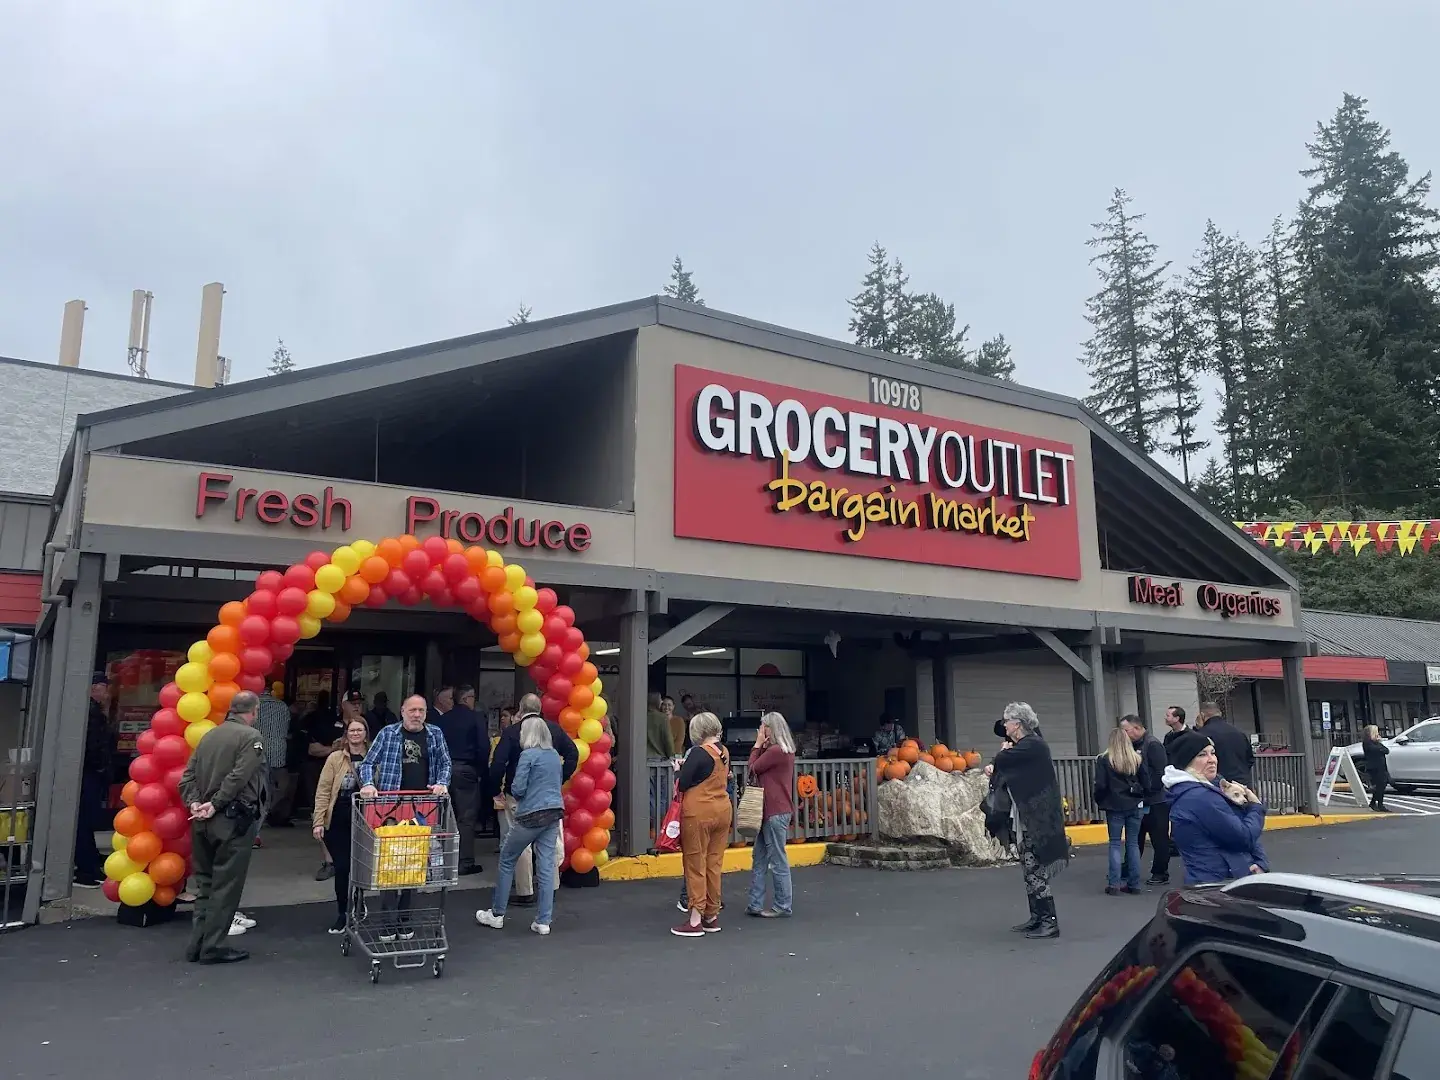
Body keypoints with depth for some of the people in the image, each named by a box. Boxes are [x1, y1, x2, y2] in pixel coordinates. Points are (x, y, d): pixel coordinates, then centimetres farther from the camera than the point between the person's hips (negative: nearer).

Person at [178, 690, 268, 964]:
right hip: (233, 819, -7)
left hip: (204, 820, 7)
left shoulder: (210, 735, 13)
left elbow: (188, 775, 8)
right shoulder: (250, 737, -10)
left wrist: (194, 802, -3)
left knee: (205, 883, 15)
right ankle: (213, 947, 4)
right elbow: (238, 777, -20)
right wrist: (216, 804, -13)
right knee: (226, 885, 1)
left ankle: (197, 944, 17)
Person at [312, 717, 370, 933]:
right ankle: (343, 913, 18)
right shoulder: (335, 758, -3)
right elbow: (323, 792, -3)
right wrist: (318, 822, -8)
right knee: (342, 867, 2)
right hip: (338, 822, -1)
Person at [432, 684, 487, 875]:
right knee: (467, 818, -1)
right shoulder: (475, 718, -5)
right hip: (466, 770, -5)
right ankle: (465, 862, -1)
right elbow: (483, 747, -12)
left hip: (444, 770, 5)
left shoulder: (441, 719, 9)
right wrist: (482, 771, -2)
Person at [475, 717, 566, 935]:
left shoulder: (528, 755, -11)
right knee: (547, 866, 5)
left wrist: (517, 797, 7)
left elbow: (517, 788, -13)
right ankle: (543, 921, 6)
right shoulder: (555, 756, 9)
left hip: (531, 815, -6)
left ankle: (497, 915, 21)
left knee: (507, 860, 11)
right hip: (554, 813, 6)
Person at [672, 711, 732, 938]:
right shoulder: (724, 752, 6)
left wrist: (681, 769, 5)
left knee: (695, 865, 1)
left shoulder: (699, 753, -15)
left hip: (699, 813, -7)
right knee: (714, 864, 14)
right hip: (723, 810, 7)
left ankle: (695, 921, 5)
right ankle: (712, 916, 21)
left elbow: (683, 784, -15)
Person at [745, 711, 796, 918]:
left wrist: (758, 745, -2)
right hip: (776, 809, 10)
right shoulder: (786, 750, 14)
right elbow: (760, 769, 13)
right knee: (759, 857, 12)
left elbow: (753, 769, -8)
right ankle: (755, 904, 16)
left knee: (778, 860, 0)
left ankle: (784, 907, 9)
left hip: (775, 811, -10)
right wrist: (762, 746, 4)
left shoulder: (775, 751, -17)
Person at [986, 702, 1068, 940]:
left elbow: (1002, 760, -22)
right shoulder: (1025, 744, 13)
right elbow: (1003, 768, 16)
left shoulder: (1032, 745, -18)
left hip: (1037, 819, -10)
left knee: (1036, 870, -5)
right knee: (1030, 869, 14)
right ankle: (1037, 918, 22)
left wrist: (1004, 752, -1)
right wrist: (995, 767, -4)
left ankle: (1050, 922, 0)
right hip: (1028, 818, 10)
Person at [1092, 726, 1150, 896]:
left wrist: (1098, 799, 6)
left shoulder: (1104, 760, -9)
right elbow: (1146, 784, 2)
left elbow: (1100, 785, -12)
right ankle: (1134, 884, 11)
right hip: (1135, 806, 3)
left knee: (1115, 843, 4)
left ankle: (1114, 884, 0)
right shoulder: (1137, 759, 1)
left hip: (1115, 807, -3)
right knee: (1133, 843, 9)